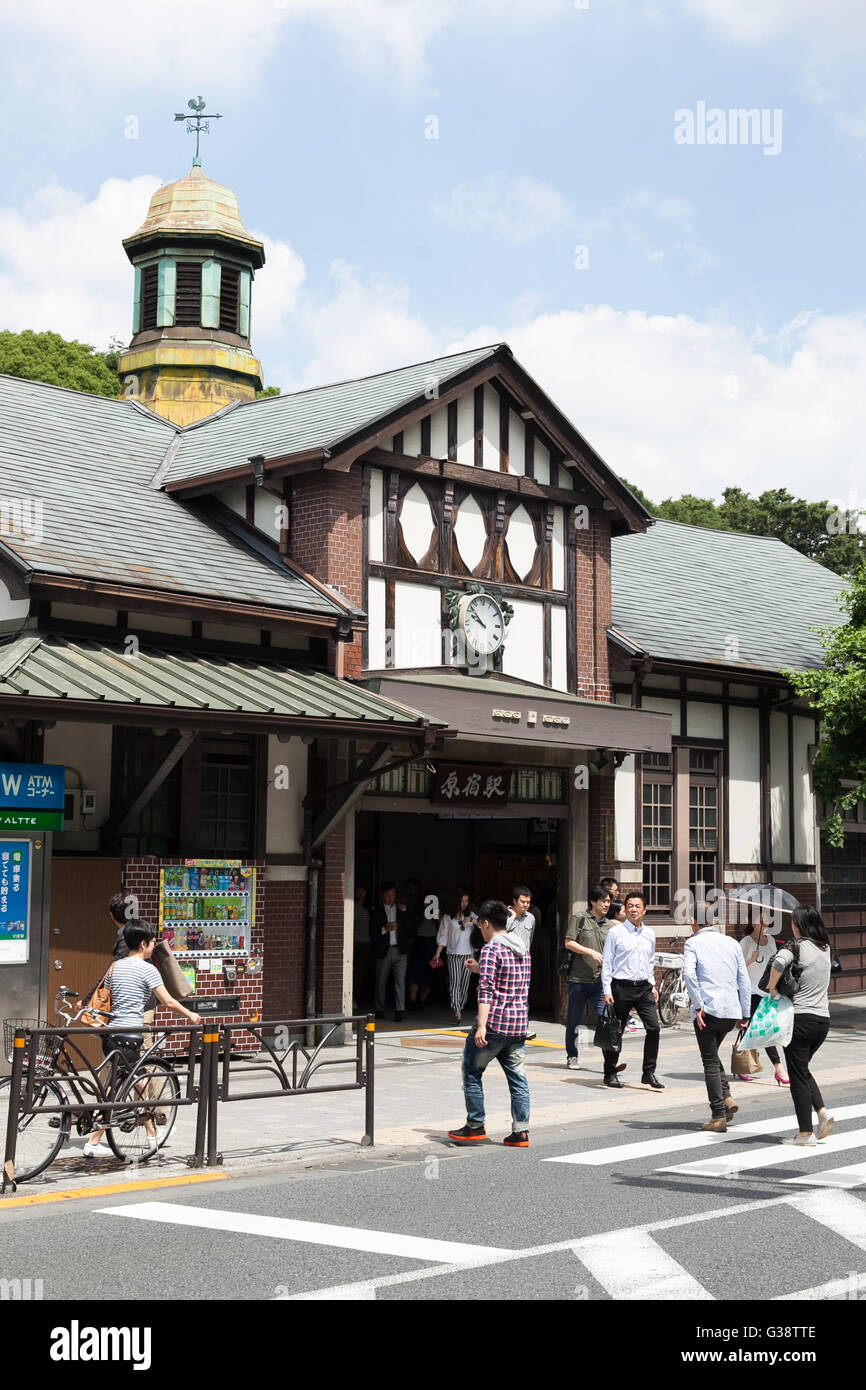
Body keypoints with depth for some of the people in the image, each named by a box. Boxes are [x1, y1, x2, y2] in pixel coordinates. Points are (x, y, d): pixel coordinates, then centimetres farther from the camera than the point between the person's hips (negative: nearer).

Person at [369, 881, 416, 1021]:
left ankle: (400, 1010, -15)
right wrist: (385, 929, -20)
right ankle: (380, 1010, 19)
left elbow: (411, 929, 6)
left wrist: (405, 912, -2)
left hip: (400, 951, 0)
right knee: (381, 982, 7)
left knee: (400, 981, -10)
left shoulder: (402, 909, 11)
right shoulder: (376, 912, 4)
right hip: (383, 951, 0)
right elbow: (372, 934, -3)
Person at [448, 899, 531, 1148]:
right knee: (517, 1075, 8)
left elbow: (486, 989, -19)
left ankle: (475, 1126, 10)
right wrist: (480, 969, 35)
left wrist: (481, 1025, -23)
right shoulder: (523, 947, 13)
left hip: (495, 1022, -7)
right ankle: (520, 1131, 5)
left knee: (471, 1071, 8)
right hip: (519, 1023, 7)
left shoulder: (491, 948, -12)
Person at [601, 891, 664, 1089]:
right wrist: (607, 990, -7)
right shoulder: (615, 932, -3)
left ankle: (649, 1073, 0)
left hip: (644, 987, 4)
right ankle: (610, 1073, 17)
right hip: (622, 987, -4)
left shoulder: (650, 934, 12)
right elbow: (607, 963, -3)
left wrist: (653, 985, 15)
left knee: (653, 1027, -8)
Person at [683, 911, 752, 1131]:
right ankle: (726, 1098, 6)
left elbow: (689, 973, -17)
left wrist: (698, 1005, -14)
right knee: (712, 1057, 23)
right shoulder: (732, 943, 14)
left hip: (708, 1011, -5)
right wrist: (744, 1014, 14)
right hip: (732, 1011, 5)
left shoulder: (693, 943, 1)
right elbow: (744, 981, 11)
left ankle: (718, 1117, -1)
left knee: (710, 1062, 2)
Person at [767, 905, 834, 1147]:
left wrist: (772, 987, -15)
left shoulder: (797, 948, -12)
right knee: (803, 1070, 23)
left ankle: (805, 1133, 3)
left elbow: (779, 962, -32)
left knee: (798, 1075, 1)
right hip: (823, 1019, 7)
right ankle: (822, 1111, 5)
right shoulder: (826, 949, 9)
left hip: (800, 1018, -7)